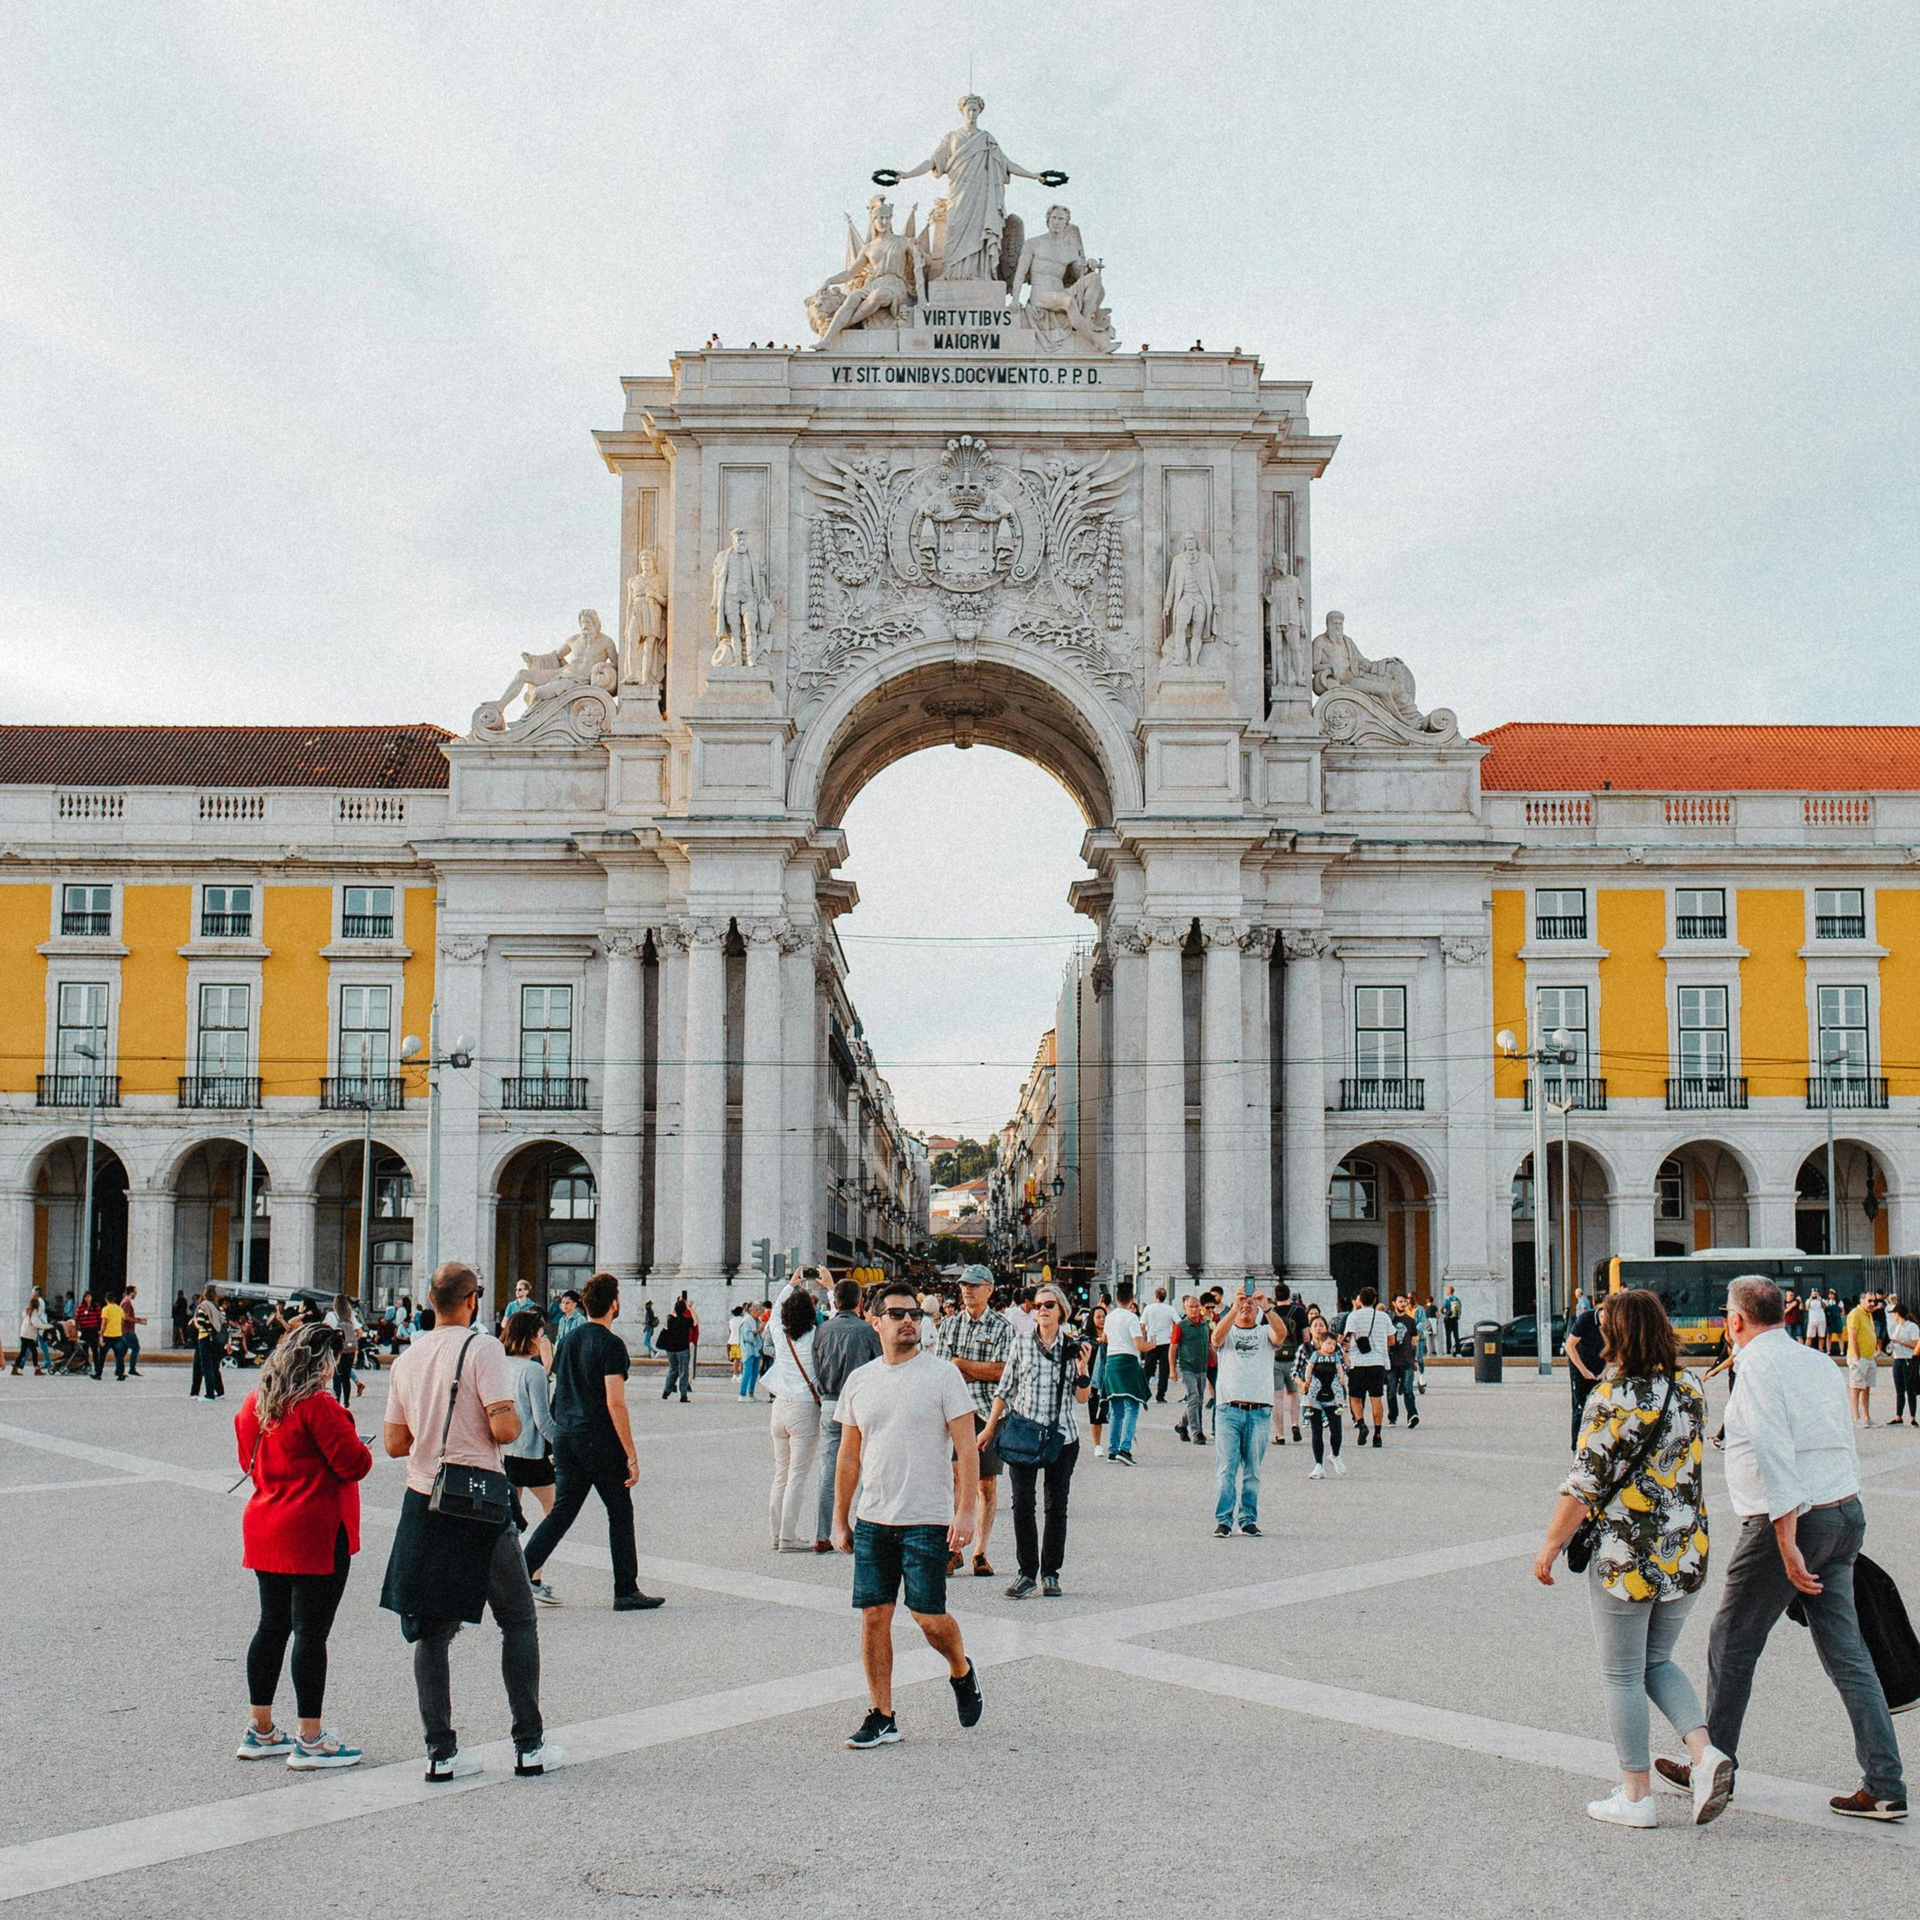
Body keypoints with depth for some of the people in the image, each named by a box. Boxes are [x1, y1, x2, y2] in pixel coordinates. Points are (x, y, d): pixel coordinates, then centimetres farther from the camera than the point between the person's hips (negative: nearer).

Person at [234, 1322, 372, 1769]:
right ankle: (310, 1739, 1)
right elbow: (354, 1464, -16)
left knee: (272, 1626, 16)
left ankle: (259, 1731, 23)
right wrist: (358, 1445, 4)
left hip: (265, 1528, 8)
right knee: (312, 1631, -3)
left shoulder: (253, 1404, 8)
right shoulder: (318, 1406, -17)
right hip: (315, 1534, -8)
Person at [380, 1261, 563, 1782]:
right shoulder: (482, 1348, -11)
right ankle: (529, 1745, 9)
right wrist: (515, 1418, 3)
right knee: (518, 1621, 8)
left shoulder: (407, 1359, 7)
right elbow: (504, 1428, -18)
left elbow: (394, 1444, 9)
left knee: (432, 1628, 9)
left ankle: (440, 1752, 7)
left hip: (422, 1503, 5)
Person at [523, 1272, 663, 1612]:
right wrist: (631, 1456, -15)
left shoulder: (569, 1341, 10)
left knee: (562, 1511, 10)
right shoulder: (611, 1344, -13)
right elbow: (615, 1403, -18)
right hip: (600, 1441, -7)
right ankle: (626, 1591, 11)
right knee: (620, 1513, 6)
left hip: (564, 1437, 7)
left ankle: (523, 1572, -4)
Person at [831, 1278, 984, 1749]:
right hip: (872, 1519, 4)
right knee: (873, 1616, 2)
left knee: (929, 1617, -4)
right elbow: (849, 1456, 15)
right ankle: (881, 1717, 12)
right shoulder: (859, 1380, 8)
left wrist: (965, 1512, -14)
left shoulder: (942, 1374, -4)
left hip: (927, 1520, -4)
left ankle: (962, 1673, 27)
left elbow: (967, 1449, -6)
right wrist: (840, 1520, 13)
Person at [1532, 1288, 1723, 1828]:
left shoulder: (1612, 1397, -17)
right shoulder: (1689, 1388, 2)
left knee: (1622, 1676, 8)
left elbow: (1585, 1485, -16)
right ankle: (1704, 1752, 4)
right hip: (1687, 1552, 6)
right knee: (1657, 1661, 22)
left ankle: (1636, 1796, 14)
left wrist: (1550, 1546, -6)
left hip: (1626, 1557, -6)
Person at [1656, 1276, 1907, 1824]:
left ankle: (1714, 1767, 19)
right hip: (1846, 1512, 8)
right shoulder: (1818, 1362, 13)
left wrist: (1787, 1544, -23)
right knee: (1846, 1653, 9)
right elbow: (1847, 1445, 17)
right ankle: (1884, 1788, 5)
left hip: (1792, 1518, -8)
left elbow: (1774, 1455, -22)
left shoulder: (1758, 1366, -13)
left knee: (1731, 1645, 8)